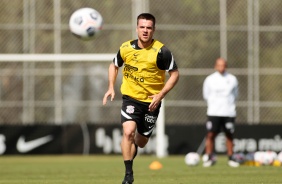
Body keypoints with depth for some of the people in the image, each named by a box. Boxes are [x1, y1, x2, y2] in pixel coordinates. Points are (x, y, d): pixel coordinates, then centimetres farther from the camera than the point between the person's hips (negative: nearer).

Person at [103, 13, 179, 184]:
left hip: (151, 101, 0)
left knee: (141, 141, 12)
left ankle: (133, 148, 51)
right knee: (128, 131, -23)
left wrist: (161, 95, -17)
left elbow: (175, 74, -8)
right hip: (130, 97, 0)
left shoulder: (161, 51, -14)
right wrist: (111, 87, 2)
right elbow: (114, 65, 14)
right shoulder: (126, 48, -5)